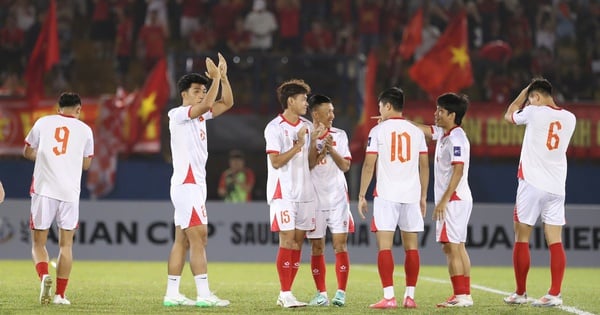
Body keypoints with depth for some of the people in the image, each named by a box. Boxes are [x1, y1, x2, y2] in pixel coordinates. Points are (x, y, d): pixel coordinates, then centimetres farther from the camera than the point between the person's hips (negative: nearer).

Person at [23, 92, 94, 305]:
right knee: (66, 245, 9)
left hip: (43, 189, 0)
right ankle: (60, 294, 4)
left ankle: (44, 275, -19)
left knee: (38, 243, 8)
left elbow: (27, 153, 13)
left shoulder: (43, 123, 7)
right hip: (70, 192, 0)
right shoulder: (85, 130, 8)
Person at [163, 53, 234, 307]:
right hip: (186, 184, -9)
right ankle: (204, 295, -16)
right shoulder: (178, 114, -9)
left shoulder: (200, 115, 16)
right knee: (198, 237, -13)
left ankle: (172, 294, 8)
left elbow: (227, 103, 12)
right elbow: (206, 106, -26)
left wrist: (223, 77, 1)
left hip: (194, 184, 9)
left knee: (182, 240, 7)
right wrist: (216, 78, -21)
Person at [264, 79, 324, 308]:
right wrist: (298, 145, -18)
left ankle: (286, 293, 10)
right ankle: (285, 294, -8)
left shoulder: (307, 126, 12)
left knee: (298, 241, 5)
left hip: (304, 192, 7)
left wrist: (313, 141, -2)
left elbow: (311, 162, 13)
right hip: (284, 192, -6)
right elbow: (276, 161, -13)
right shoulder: (274, 128, -6)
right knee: (287, 241, -10)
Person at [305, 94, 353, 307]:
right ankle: (321, 294, 11)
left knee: (340, 244, -6)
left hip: (338, 198, 1)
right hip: (314, 199, -1)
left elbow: (345, 165, -1)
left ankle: (341, 293, -5)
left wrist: (331, 149, -15)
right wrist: (320, 152, -18)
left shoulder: (339, 135, 5)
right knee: (317, 247, 3)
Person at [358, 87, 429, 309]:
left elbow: (369, 165, -5)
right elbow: (424, 166, 12)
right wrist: (423, 196, 19)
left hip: (386, 195, -4)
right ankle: (410, 297, 8)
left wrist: (361, 195, 2)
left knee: (384, 245, -5)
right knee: (411, 246, 8)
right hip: (412, 195, 4)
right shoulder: (416, 132, 10)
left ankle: (389, 297, -13)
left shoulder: (378, 131, -2)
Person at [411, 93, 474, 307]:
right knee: (457, 248, 10)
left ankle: (461, 296, -11)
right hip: (452, 200, 10)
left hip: (454, 199, -10)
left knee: (452, 247, -10)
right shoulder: (443, 134, 12)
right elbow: (421, 129, 25)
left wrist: (444, 200, -23)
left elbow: (458, 171, -22)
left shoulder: (456, 138, -16)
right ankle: (465, 295, 12)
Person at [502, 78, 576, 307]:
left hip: (532, 184, -4)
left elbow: (509, 115, 13)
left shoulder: (534, 112, -6)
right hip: (557, 187, 4)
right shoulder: (569, 118, 6)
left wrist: (525, 91, 22)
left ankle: (520, 293, 9)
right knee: (555, 242, -1)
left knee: (521, 239, 6)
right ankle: (555, 294, -9)